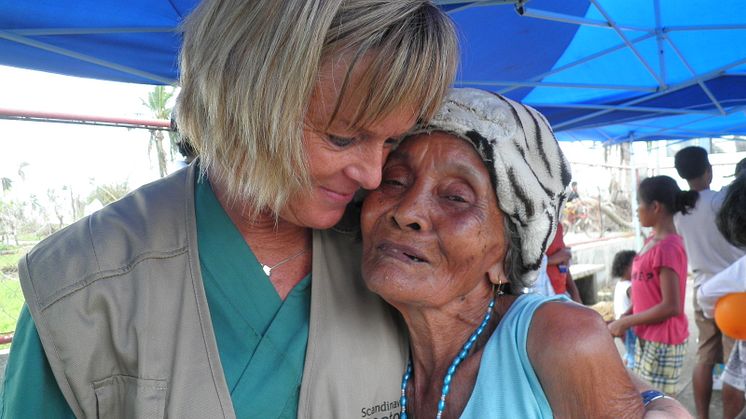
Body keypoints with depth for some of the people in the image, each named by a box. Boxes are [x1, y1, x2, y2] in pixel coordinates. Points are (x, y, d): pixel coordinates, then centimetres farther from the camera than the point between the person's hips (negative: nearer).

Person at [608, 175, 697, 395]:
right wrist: (625, 318, 4)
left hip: (662, 341, -9)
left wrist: (626, 322, -17)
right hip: (648, 337, 9)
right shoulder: (653, 240, 6)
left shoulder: (668, 247, -21)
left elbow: (671, 307, -24)